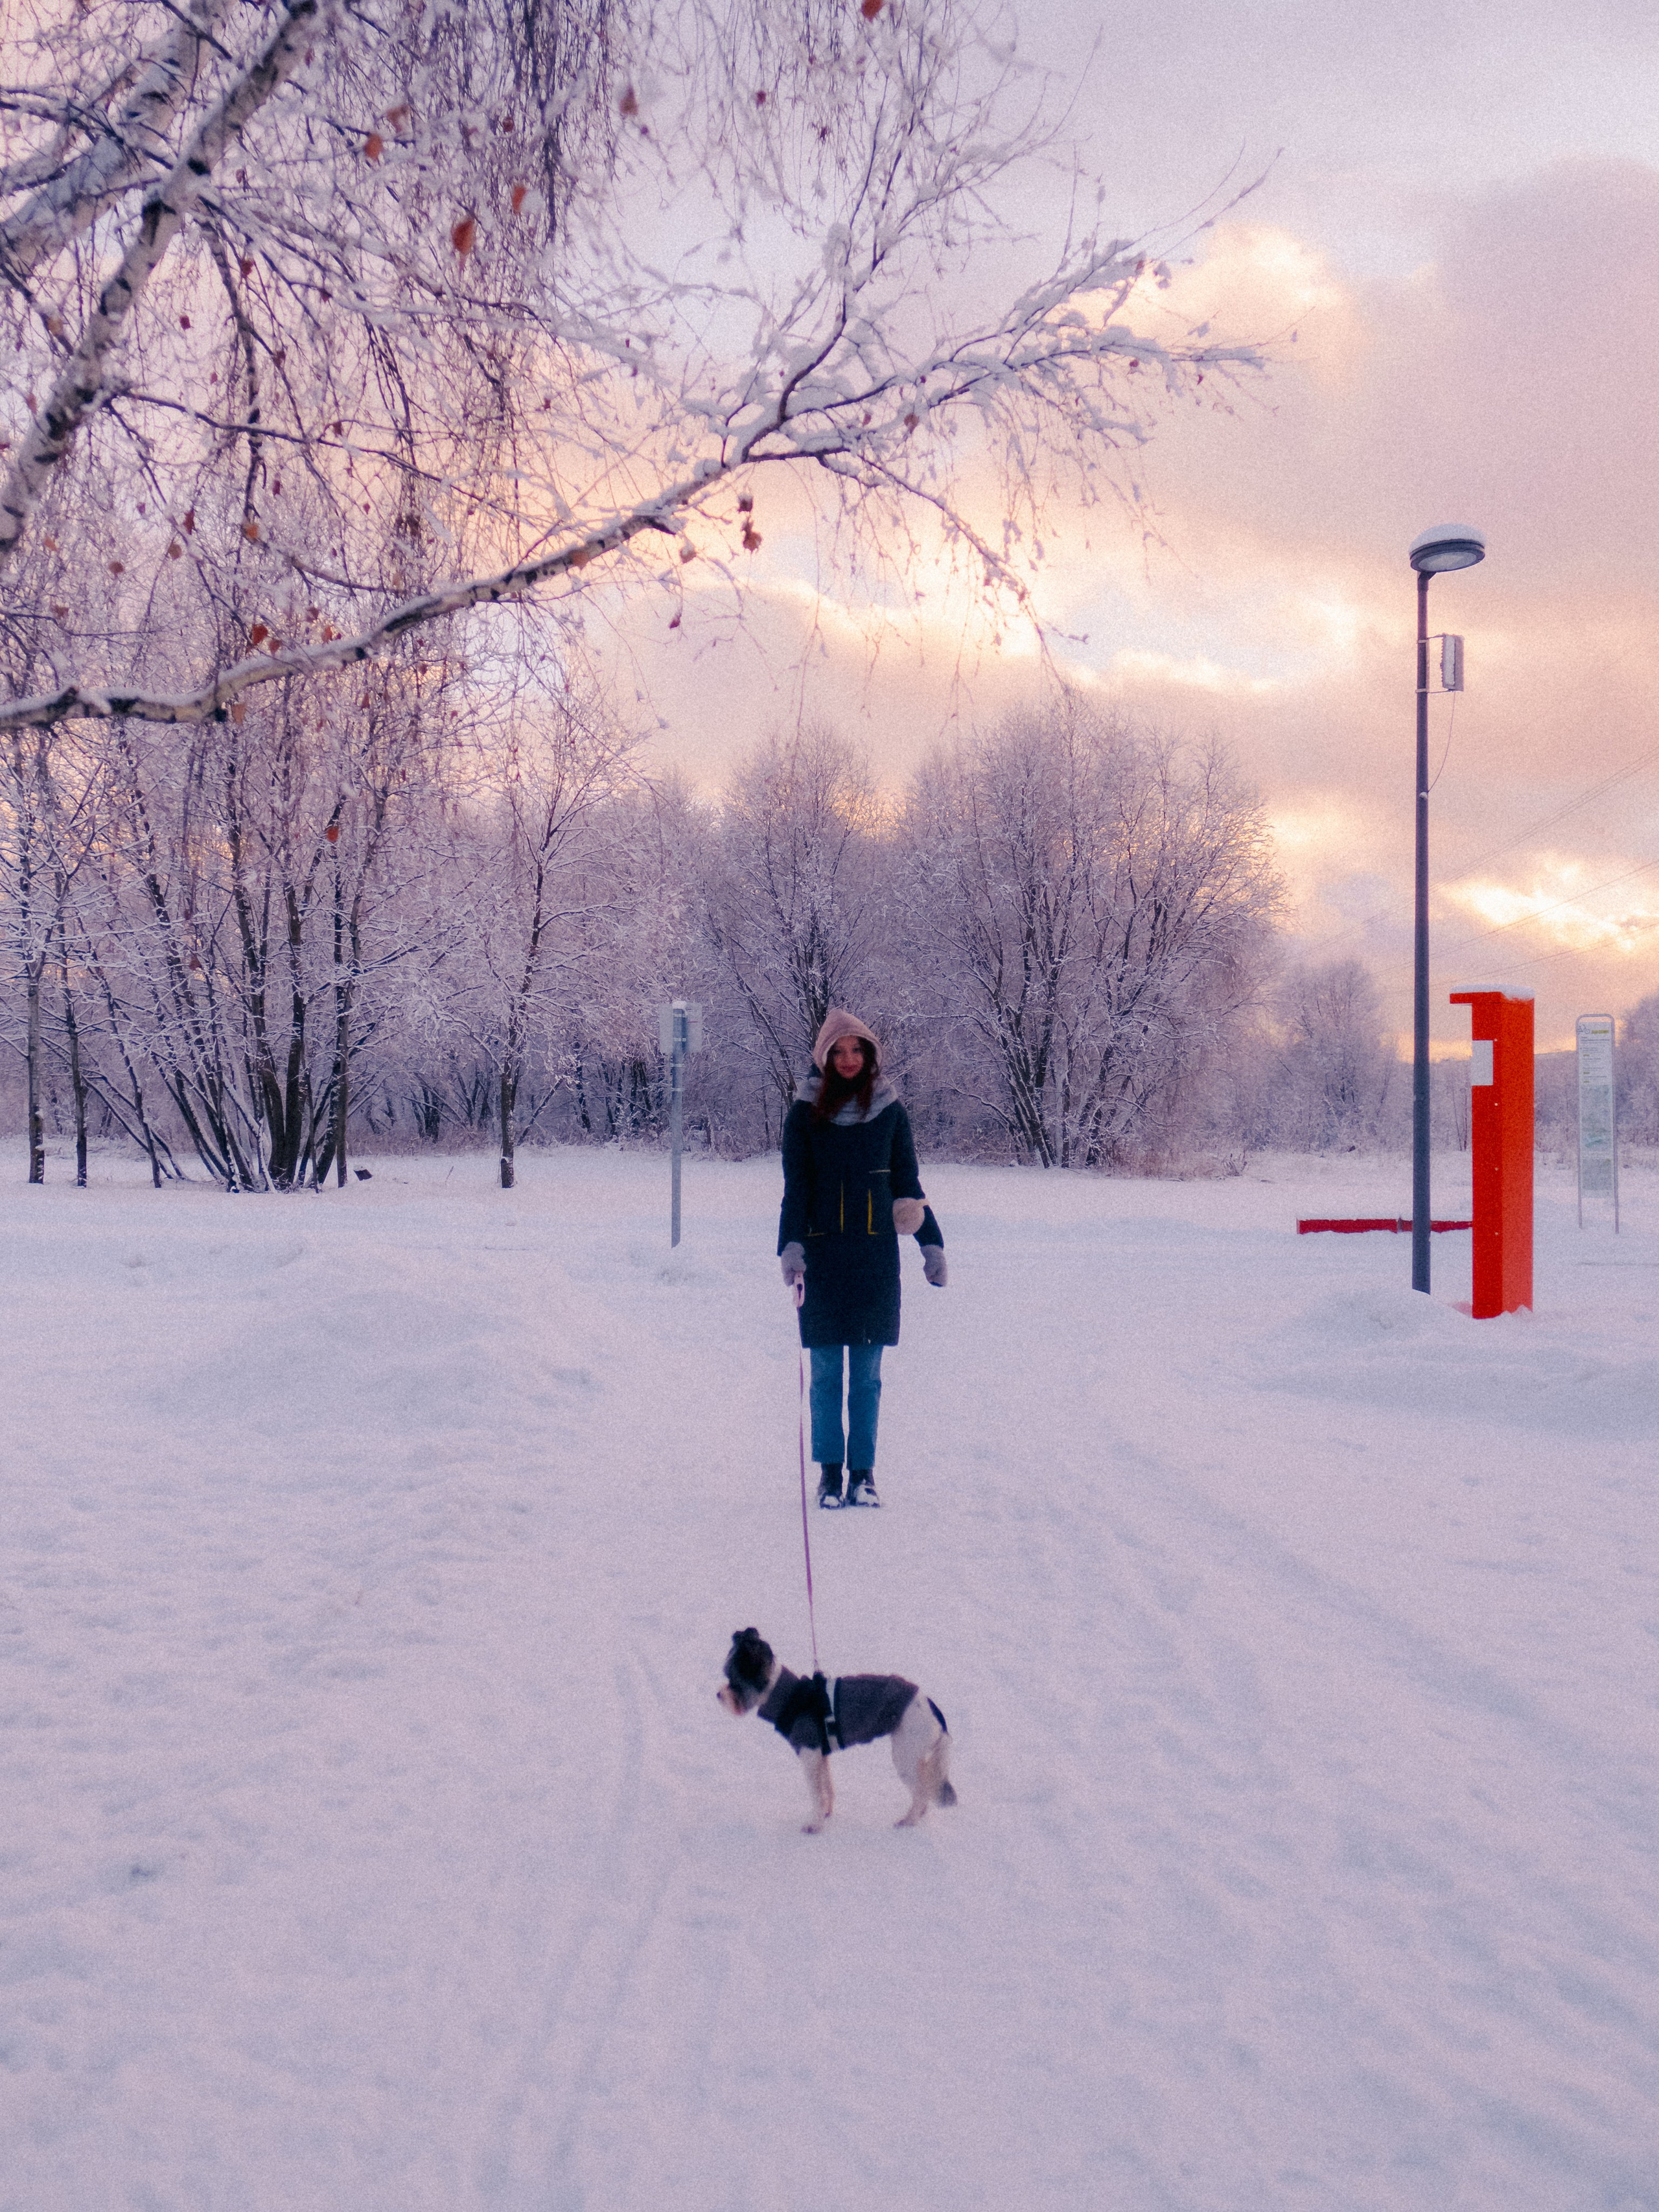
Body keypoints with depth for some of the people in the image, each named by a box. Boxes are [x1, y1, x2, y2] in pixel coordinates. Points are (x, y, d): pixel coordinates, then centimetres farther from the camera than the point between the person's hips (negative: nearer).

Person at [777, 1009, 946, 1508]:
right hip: (822, 1255, -1)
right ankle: (830, 1472, 10)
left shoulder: (889, 1111, 6)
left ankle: (863, 1472, 11)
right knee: (826, 1372, 2)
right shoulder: (805, 1113, 1)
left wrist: (931, 1244, 6)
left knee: (867, 1374, 4)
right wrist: (791, 1247, -14)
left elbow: (908, 1184, 11)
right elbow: (796, 1187, -1)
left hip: (876, 1255, 1)